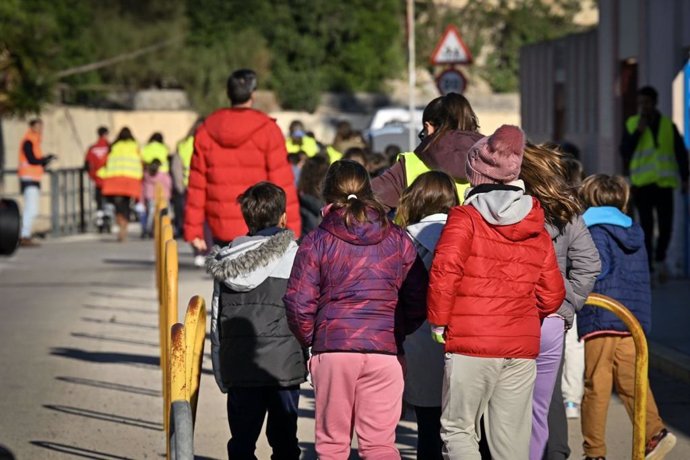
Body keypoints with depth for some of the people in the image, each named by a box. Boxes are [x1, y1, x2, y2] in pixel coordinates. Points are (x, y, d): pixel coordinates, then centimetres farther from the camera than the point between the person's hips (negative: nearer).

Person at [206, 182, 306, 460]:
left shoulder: (225, 261, 8)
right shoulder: (293, 256, -5)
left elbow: (216, 319, 11)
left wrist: (221, 373, 16)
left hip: (238, 368, 3)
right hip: (283, 364, -3)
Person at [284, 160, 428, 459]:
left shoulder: (317, 241, 0)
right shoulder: (397, 239, 5)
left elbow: (299, 304, -4)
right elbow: (418, 300, 4)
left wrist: (310, 340, 13)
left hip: (332, 349, -1)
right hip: (386, 350, 1)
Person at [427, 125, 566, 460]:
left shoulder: (465, 218, -5)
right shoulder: (538, 230, 11)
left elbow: (444, 272, -17)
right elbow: (552, 295, 11)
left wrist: (439, 323, -5)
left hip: (470, 345, -4)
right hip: (522, 348, 4)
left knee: (457, 428, 5)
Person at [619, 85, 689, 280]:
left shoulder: (668, 125, 6)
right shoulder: (631, 124, 6)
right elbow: (625, 151, -1)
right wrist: (638, 132, -10)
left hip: (664, 183, 1)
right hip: (642, 184, 0)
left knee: (665, 226, -2)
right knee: (646, 227, -3)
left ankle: (659, 258, 24)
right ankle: (648, 269, 1)